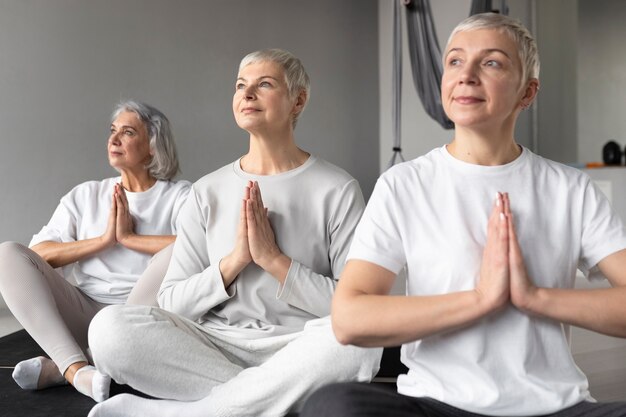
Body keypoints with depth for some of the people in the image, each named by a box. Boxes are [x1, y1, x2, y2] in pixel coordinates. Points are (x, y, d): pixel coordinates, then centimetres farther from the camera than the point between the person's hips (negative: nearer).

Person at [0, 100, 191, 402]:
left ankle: (59, 367, -26)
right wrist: (103, 240, -10)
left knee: (172, 258, -31)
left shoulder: (179, 195, 2)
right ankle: (76, 369, -32)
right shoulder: (85, 195, 14)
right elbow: (38, 254, 2)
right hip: (84, 314, 3)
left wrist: (129, 237, -12)